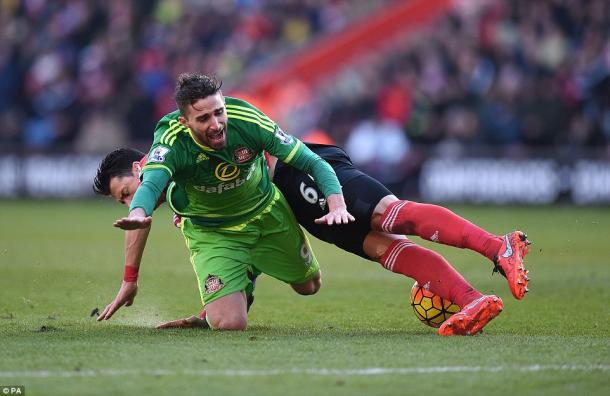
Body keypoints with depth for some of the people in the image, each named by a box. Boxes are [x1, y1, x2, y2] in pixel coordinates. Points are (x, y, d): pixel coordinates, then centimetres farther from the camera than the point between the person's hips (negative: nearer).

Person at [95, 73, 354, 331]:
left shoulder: (247, 120, -29)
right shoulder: (172, 141, -35)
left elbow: (311, 162, -23)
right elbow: (150, 185, -53)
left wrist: (337, 203, -40)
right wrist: (138, 214, -75)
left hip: (267, 212, 3)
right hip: (210, 232, -3)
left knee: (309, 286, 17)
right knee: (229, 324, -16)